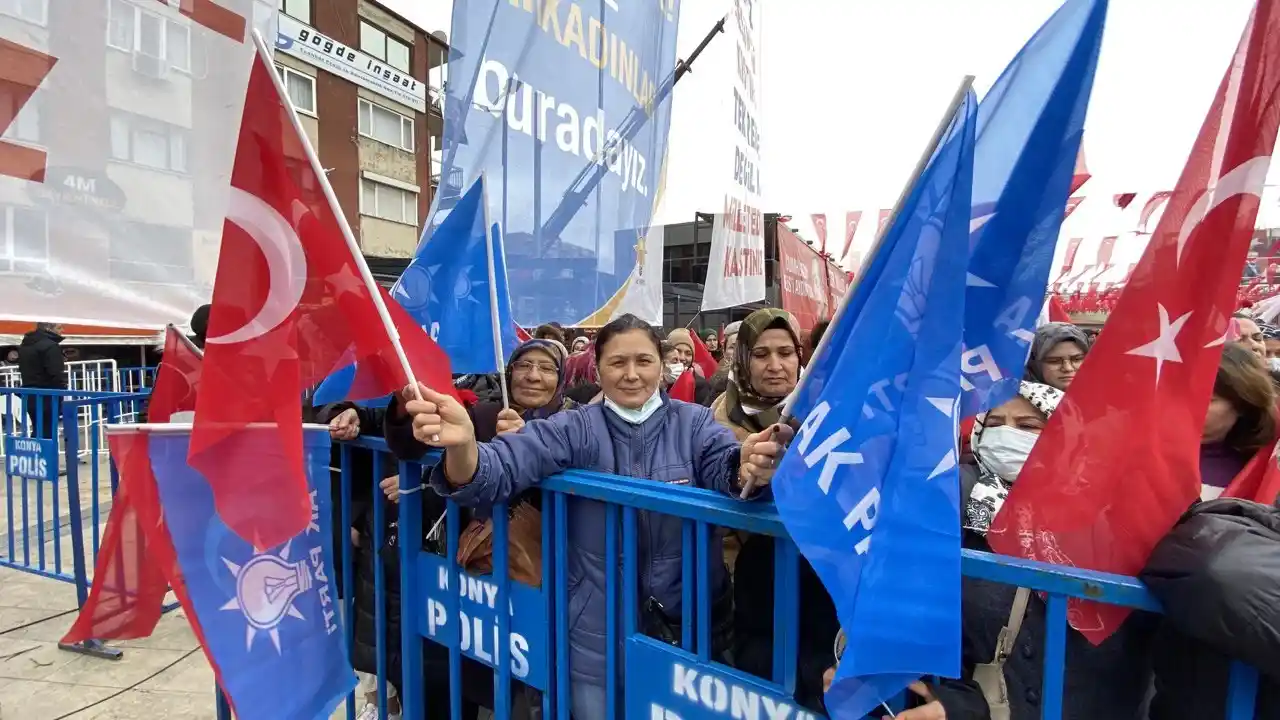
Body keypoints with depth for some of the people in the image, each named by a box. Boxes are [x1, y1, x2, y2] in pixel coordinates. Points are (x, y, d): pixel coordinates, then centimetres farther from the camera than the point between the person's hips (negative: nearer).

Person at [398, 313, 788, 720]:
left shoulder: (694, 423, -4)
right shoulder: (575, 429, -6)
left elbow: (724, 467, -22)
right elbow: (499, 470, -20)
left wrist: (747, 470, -47)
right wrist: (463, 445, -43)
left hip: (690, 632, 1)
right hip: (597, 638, 0)